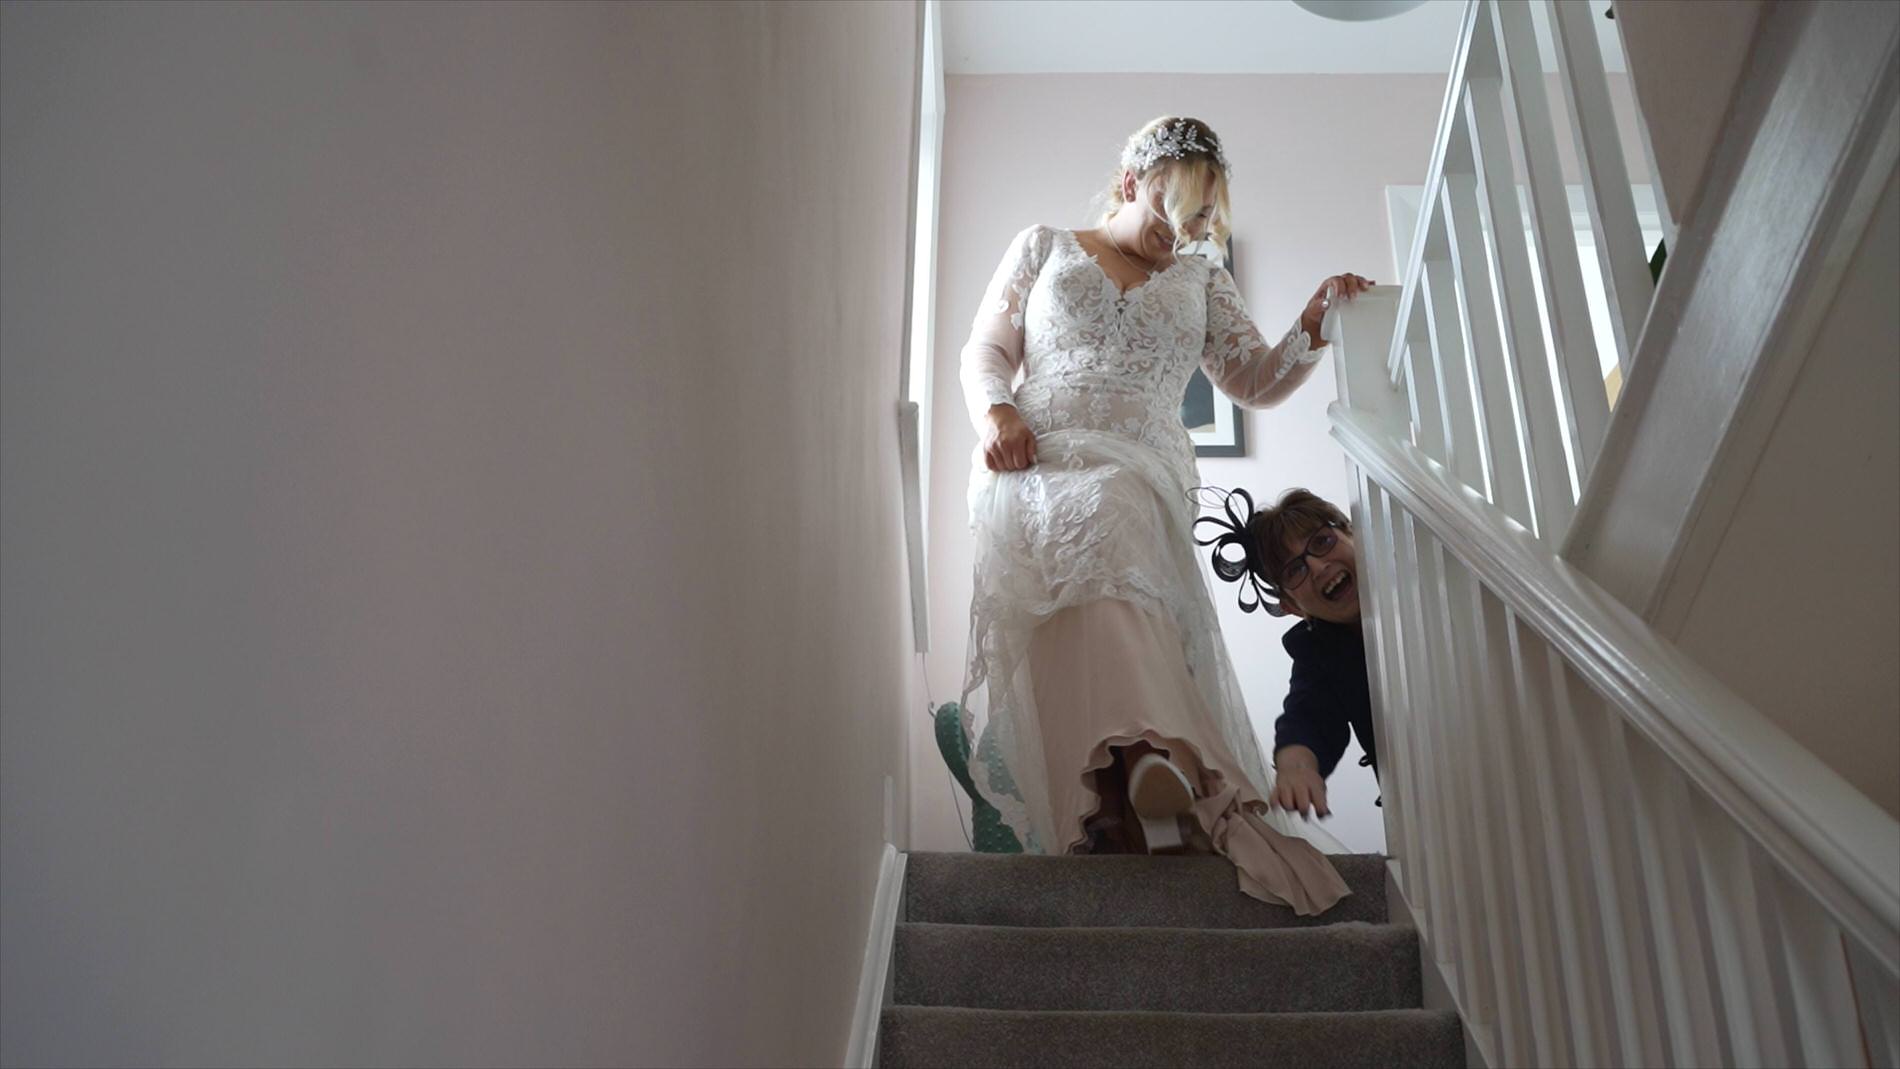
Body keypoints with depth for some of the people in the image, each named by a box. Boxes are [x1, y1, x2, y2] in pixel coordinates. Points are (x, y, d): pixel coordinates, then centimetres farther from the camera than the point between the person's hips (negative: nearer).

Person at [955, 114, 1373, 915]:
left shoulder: (1201, 281, 29)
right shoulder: (1042, 247, 24)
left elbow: (1256, 382, 25)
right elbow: (985, 349, 17)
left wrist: (1313, 326, 6)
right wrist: (995, 411, -4)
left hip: (1142, 473, 1)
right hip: (1035, 459, -1)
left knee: (1101, 518, -36)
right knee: (1087, 534, -36)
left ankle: (1136, 772, -50)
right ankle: (1151, 756, -52)